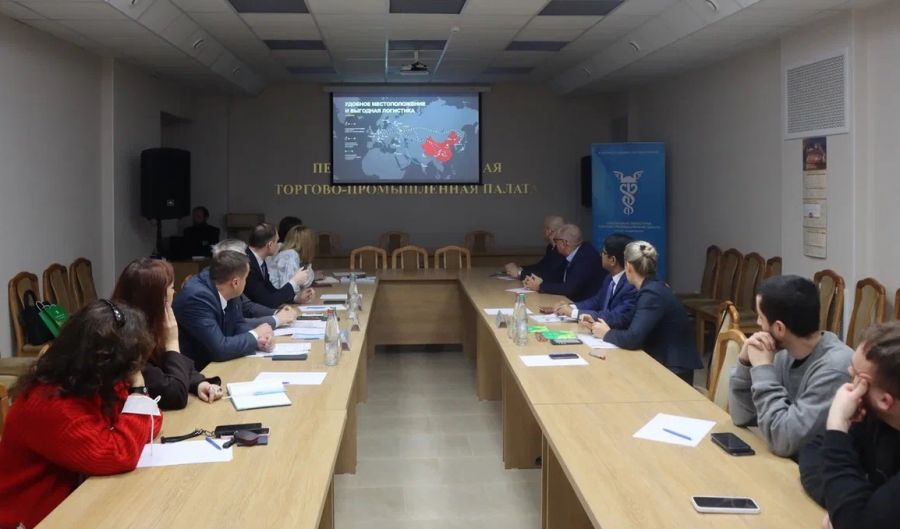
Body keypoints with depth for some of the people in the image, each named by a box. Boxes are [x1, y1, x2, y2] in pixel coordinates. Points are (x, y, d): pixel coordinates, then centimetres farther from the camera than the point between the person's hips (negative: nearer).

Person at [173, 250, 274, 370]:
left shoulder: (226, 292, -5)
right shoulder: (197, 297, -27)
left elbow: (238, 324, 8)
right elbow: (219, 349, -30)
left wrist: (258, 340, -12)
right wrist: (255, 336, -16)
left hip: (214, 363, 7)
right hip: (192, 371, -7)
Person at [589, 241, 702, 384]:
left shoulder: (652, 294, -19)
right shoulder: (653, 288, 9)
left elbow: (633, 338, -26)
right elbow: (634, 326, 10)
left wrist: (607, 333, -10)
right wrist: (604, 325, 3)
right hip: (663, 364, 7)